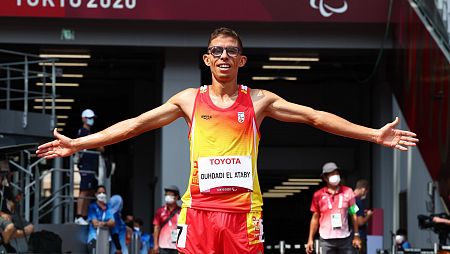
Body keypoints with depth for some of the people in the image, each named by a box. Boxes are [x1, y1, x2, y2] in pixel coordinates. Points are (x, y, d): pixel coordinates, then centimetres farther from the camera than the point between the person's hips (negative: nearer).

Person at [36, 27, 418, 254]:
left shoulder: (259, 101, 7)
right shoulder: (189, 99, 9)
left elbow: (315, 117, 5)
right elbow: (136, 124, 8)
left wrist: (374, 134, -1)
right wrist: (78, 144, 2)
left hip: (244, 209, 0)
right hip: (199, 208, 0)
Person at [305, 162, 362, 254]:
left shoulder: (348, 192, 4)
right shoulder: (318, 195, 1)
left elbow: (353, 215, 8)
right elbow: (315, 217, 6)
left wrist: (356, 235, 4)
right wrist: (310, 239, 4)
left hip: (345, 239, 1)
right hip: (326, 240, -1)